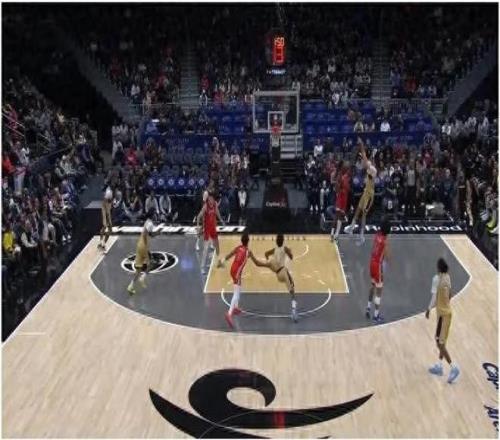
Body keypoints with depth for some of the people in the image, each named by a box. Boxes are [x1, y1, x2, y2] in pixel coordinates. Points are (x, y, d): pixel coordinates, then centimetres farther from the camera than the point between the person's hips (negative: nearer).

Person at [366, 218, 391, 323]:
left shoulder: (377, 235, 1)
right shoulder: (385, 240, -21)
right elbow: (386, 257, -21)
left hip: (372, 262, 8)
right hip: (378, 265, -8)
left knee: (373, 285, 26)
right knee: (379, 290, 3)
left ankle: (368, 308, 34)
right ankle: (376, 315, 10)